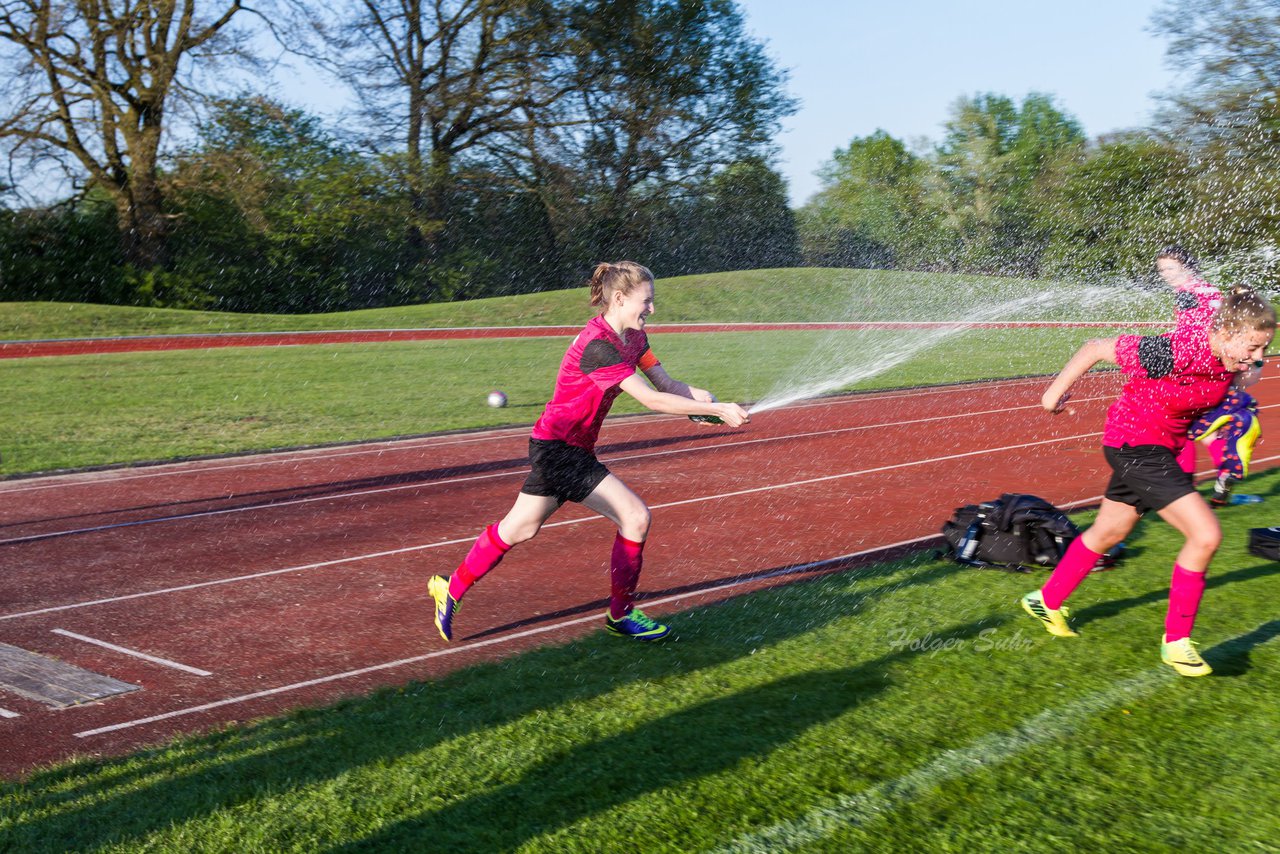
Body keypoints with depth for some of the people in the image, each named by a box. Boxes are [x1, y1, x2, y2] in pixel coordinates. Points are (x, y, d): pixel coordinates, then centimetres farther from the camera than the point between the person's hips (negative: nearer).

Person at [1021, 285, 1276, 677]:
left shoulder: (1228, 359, -11)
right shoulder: (1174, 351, -32)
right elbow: (1096, 348, -22)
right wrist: (1057, 391, -10)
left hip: (1160, 448, 9)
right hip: (1134, 444, -9)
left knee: (1108, 533, 22)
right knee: (1206, 534, -15)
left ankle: (1047, 601, 42)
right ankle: (1176, 641, 0)